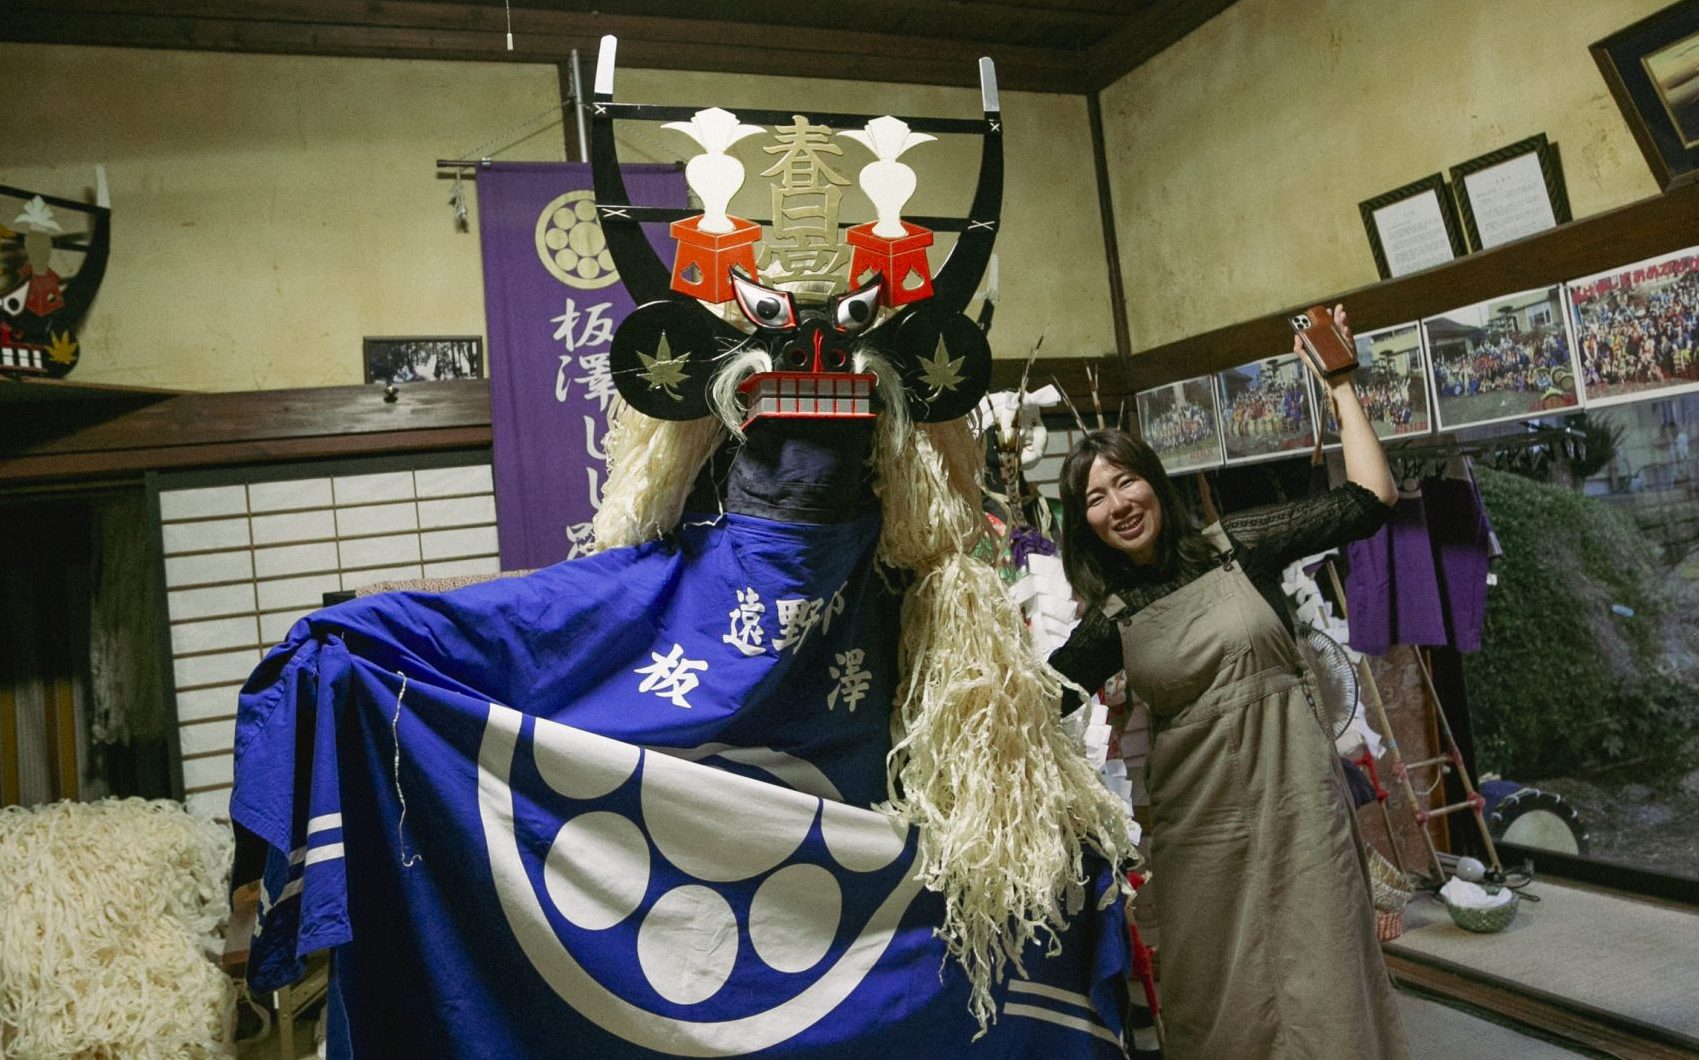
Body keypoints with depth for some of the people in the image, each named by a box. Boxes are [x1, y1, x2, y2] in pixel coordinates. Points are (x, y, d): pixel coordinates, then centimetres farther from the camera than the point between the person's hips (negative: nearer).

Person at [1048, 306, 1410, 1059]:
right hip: (1196, 817, 2)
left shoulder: (1235, 546, -1)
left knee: (1320, 986, 2)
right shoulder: (1110, 618, 2)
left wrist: (1340, 388, -1)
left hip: (1294, 796, -1)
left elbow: (1370, 500, -2)